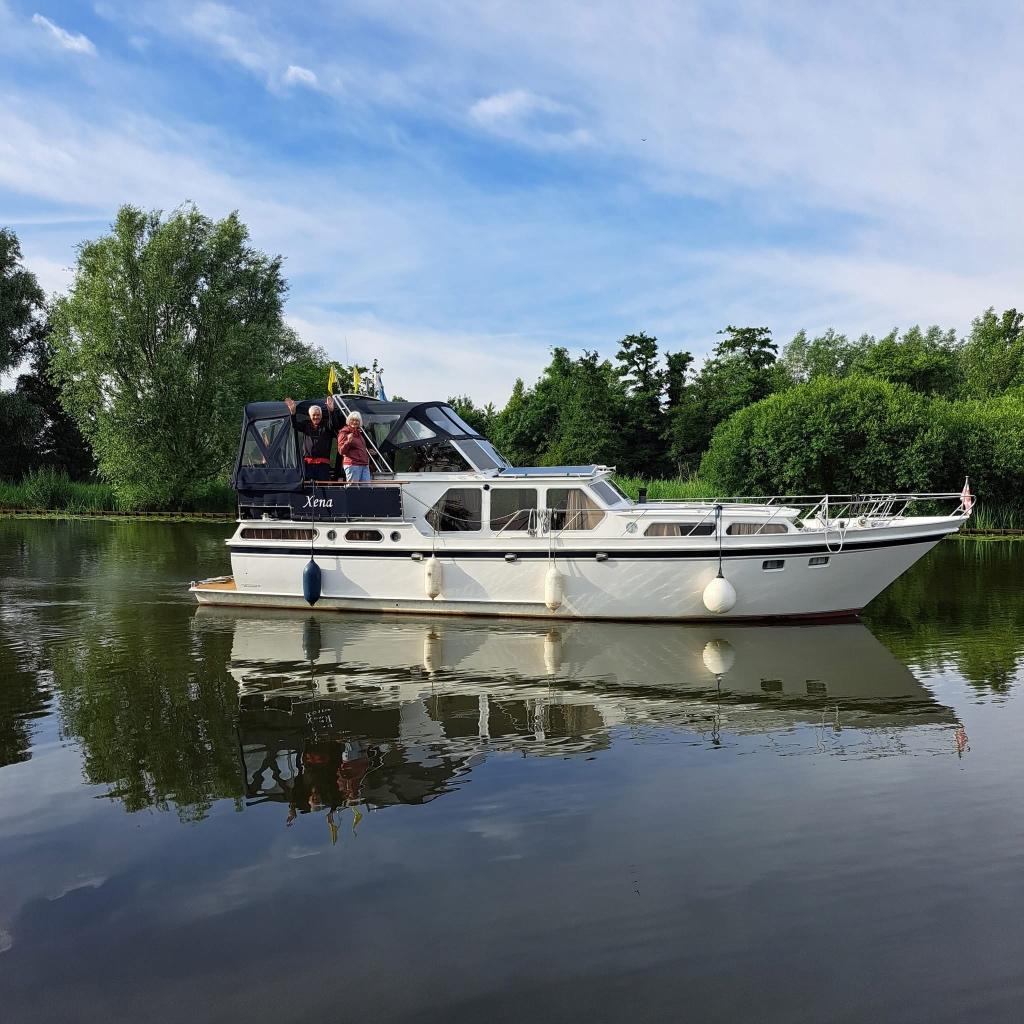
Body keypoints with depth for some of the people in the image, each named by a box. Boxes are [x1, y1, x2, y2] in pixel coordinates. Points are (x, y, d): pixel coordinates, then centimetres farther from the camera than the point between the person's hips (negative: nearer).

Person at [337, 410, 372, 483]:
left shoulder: (359, 433, 22)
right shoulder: (344, 433, -2)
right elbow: (341, 451, -10)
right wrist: (348, 442, -24)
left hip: (364, 465, 8)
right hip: (352, 465, -8)